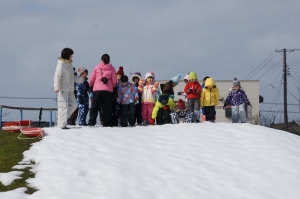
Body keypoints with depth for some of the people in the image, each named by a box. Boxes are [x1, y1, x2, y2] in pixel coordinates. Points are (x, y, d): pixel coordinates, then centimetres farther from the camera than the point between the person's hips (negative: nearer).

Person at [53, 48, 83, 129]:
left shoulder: (69, 64, 15)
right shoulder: (61, 64, -13)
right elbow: (57, 77, -22)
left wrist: (80, 79, 36)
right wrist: (57, 87, -33)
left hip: (69, 90, 10)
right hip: (63, 89, -9)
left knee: (73, 104, 11)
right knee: (63, 106, -8)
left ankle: (62, 119, 20)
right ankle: (62, 124, -5)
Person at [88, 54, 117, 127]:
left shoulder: (97, 67, 5)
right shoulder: (111, 68, 4)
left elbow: (91, 79, 10)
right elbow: (114, 81, 7)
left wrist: (91, 85, 30)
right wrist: (112, 86, 28)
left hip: (97, 90, 0)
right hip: (108, 90, 0)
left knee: (94, 107, 6)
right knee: (107, 108, 4)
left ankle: (91, 123, 0)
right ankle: (106, 123, 0)